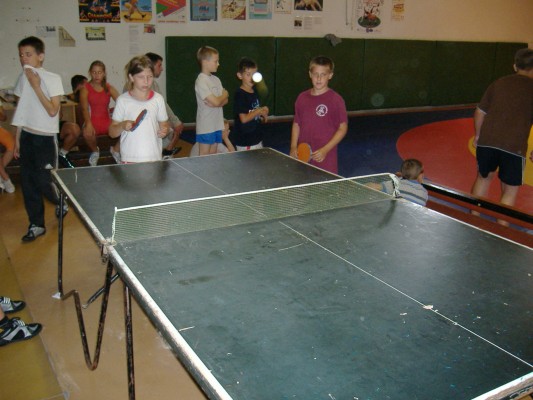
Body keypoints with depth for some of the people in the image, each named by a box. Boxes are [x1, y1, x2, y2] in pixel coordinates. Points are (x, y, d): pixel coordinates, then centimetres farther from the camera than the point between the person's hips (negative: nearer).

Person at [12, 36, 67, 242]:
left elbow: (52, 111, -17)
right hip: (26, 136, 5)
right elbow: (22, 111, 12)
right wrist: (17, 140, 13)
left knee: (43, 181, -5)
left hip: (45, 138, -5)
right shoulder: (23, 78, 7)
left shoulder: (53, 79, -9)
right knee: (27, 182, 5)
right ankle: (36, 225, 17)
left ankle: (61, 202, 28)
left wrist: (36, 86, -18)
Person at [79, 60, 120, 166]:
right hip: (92, 121, -2)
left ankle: (116, 149, 8)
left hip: (107, 121, 3)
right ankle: (95, 151, 1)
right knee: (87, 133, -38)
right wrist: (88, 123, -31)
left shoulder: (109, 88, 9)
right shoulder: (85, 89, 0)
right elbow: (84, 108, -13)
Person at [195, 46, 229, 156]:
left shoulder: (216, 79, 10)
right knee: (204, 156, 1)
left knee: (213, 154, 13)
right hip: (205, 126, -7)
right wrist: (225, 94, -3)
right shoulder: (201, 81, -15)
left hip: (217, 124, 7)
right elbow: (216, 101, -22)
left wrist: (217, 102, -15)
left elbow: (225, 100, 6)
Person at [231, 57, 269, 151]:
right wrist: (259, 111, -13)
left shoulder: (255, 91, 9)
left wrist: (263, 115, 0)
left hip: (257, 139, 8)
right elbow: (244, 119, -22)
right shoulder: (240, 94, -16)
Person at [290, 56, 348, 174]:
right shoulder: (302, 98, 7)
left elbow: (343, 128, -6)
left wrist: (325, 150, -13)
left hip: (325, 157, -4)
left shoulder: (335, 99, -7)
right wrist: (293, 146, 3)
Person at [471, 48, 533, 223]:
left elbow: (480, 112, 11)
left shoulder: (498, 83, 8)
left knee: (483, 177, 26)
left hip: (487, 141, 4)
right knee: (510, 192, 10)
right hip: (514, 147, -4)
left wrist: (478, 135, 24)